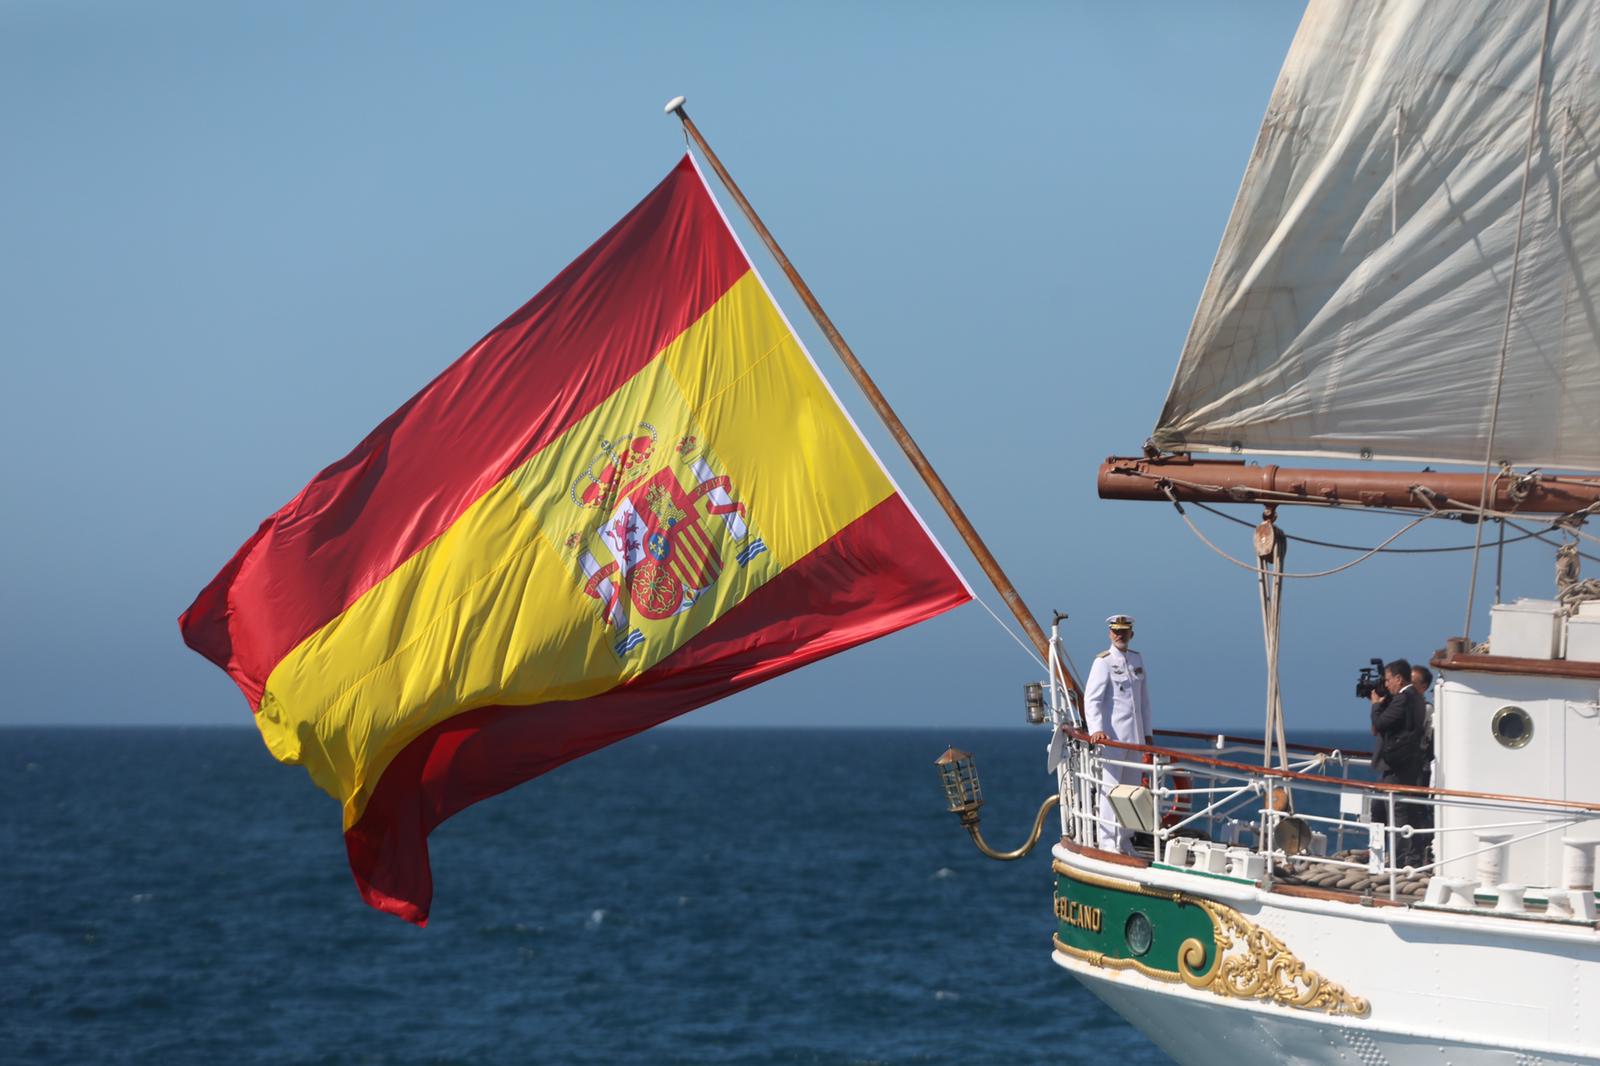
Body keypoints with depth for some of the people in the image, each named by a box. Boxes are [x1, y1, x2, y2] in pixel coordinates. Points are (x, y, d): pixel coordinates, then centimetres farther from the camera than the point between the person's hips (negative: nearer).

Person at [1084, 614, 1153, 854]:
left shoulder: (1137, 659, 15)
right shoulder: (1103, 661, -5)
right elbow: (1091, 699, -14)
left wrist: (1147, 733, 20)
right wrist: (1096, 729, -28)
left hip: (1135, 736, 7)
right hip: (1111, 735, -7)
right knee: (1110, 789, -9)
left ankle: (1124, 841, 18)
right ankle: (1108, 844, -7)